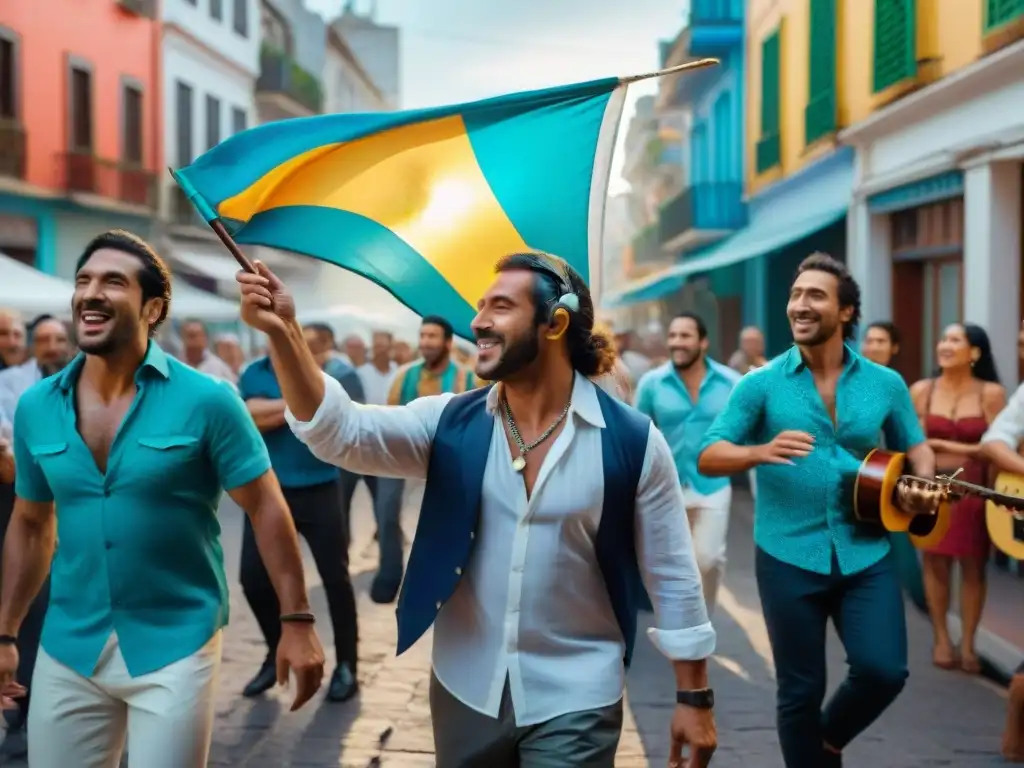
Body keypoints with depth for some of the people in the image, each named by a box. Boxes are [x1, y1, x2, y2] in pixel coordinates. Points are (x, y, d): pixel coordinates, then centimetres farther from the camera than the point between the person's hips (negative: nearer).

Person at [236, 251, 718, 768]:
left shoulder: (633, 441, -10)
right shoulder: (450, 423, -2)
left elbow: (673, 577, -4)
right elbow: (341, 432, -16)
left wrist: (694, 697, -2)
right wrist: (283, 332, -28)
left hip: (575, 701, -3)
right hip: (464, 691, 4)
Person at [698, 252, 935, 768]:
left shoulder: (885, 384, 5)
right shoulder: (761, 384, -2)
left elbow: (914, 445, 18)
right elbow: (708, 457, -6)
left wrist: (925, 483, -5)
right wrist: (761, 452, -26)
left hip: (866, 555, 2)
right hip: (789, 556, -1)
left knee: (884, 671, -10)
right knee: (800, 692, 6)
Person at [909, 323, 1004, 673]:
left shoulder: (991, 393, -4)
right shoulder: (922, 390, 1)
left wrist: (939, 443, -10)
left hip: (975, 488, -1)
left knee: (973, 566, 4)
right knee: (936, 562, 5)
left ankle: (968, 643, 15)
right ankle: (941, 639, 18)